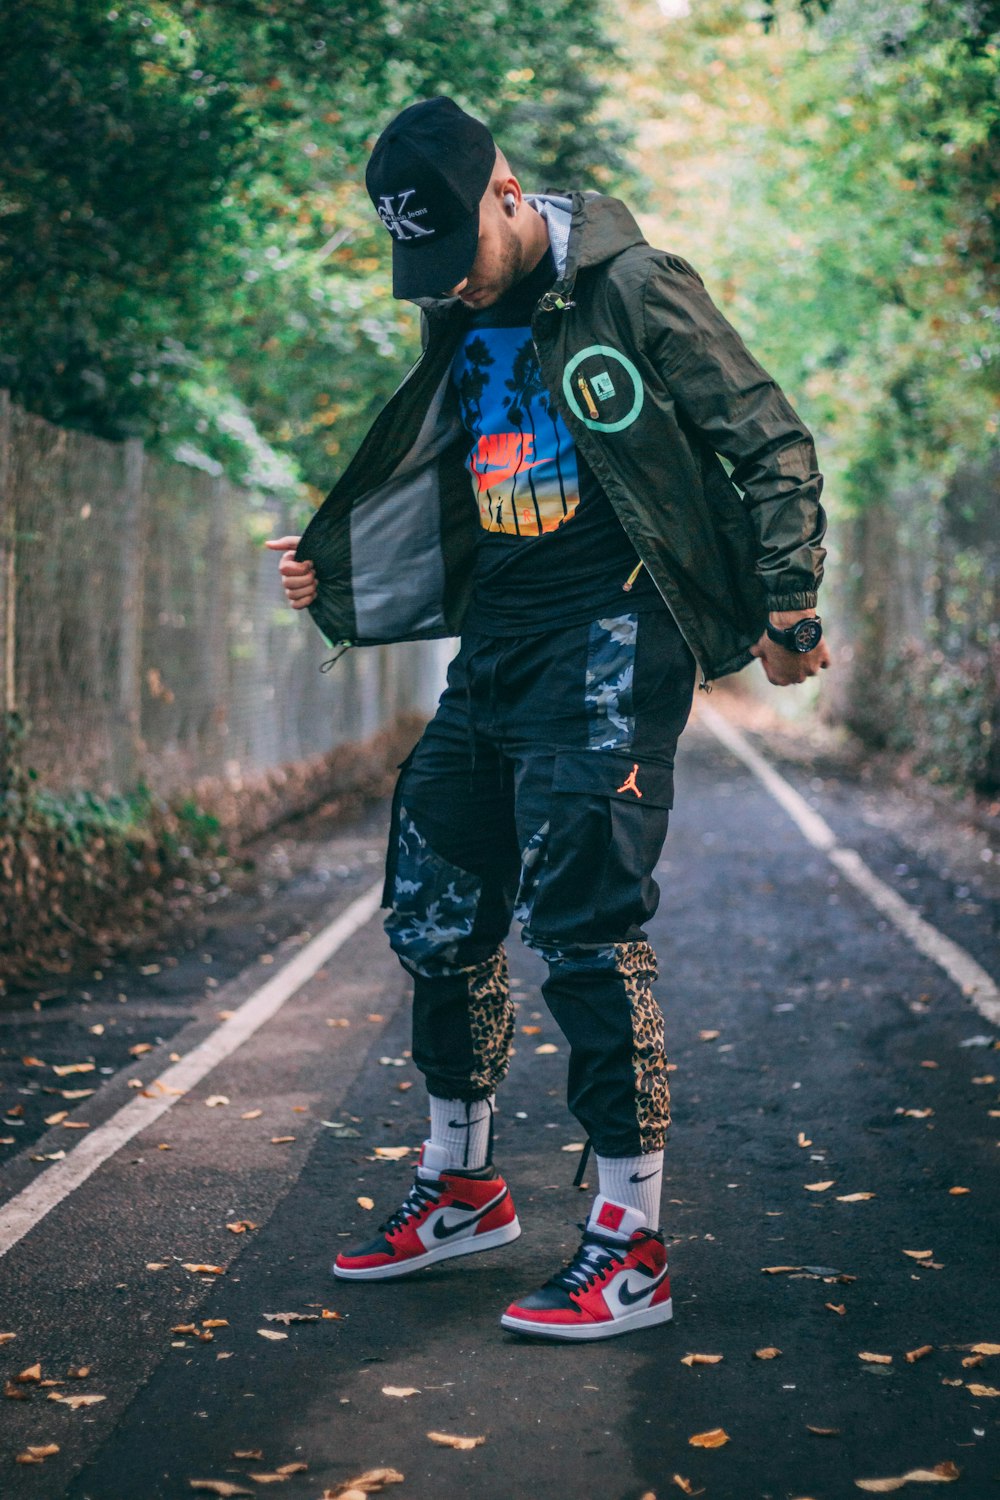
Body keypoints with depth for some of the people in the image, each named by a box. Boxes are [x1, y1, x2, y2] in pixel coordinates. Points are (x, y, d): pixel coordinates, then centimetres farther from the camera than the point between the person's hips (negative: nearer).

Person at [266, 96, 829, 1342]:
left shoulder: (636, 291, -7)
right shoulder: (462, 330, 14)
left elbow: (772, 444, -4)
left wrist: (787, 606, -8)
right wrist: (327, 579, 12)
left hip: (611, 639, -8)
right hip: (495, 644, 8)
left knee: (582, 921, -13)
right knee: (431, 911, 10)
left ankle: (631, 1247, -4)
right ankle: (463, 1186, 29)